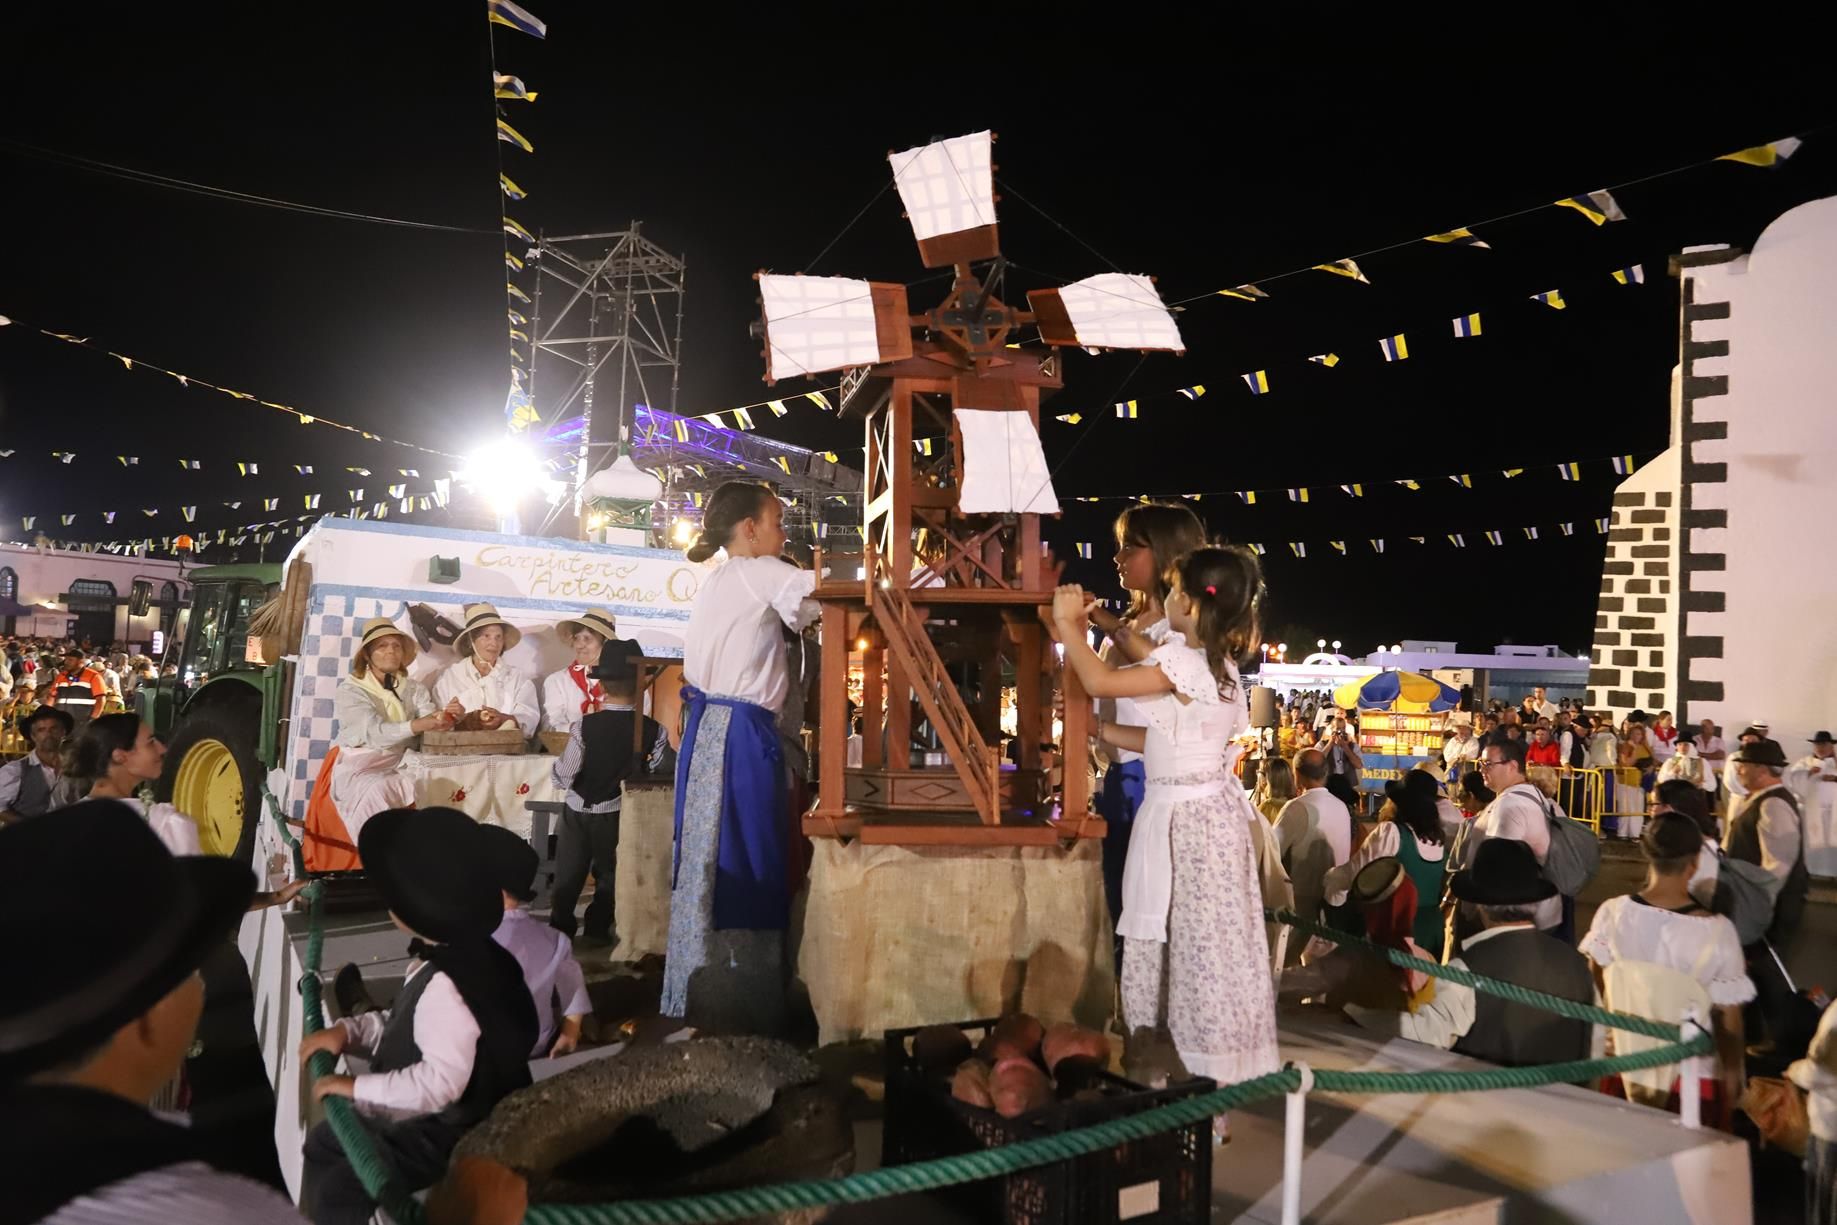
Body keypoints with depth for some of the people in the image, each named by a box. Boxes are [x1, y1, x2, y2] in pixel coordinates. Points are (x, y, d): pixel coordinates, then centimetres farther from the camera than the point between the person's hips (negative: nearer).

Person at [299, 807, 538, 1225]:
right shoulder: (444, 959, -2)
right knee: (323, 1142, 23)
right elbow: (402, 1027, 10)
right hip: (420, 1119, 11)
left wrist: (358, 1087, -27)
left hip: (445, 1133, -11)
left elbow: (440, 1082, -36)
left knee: (339, 1190, -11)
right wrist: (347, 1030, -4)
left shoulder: (446, 986, -34)